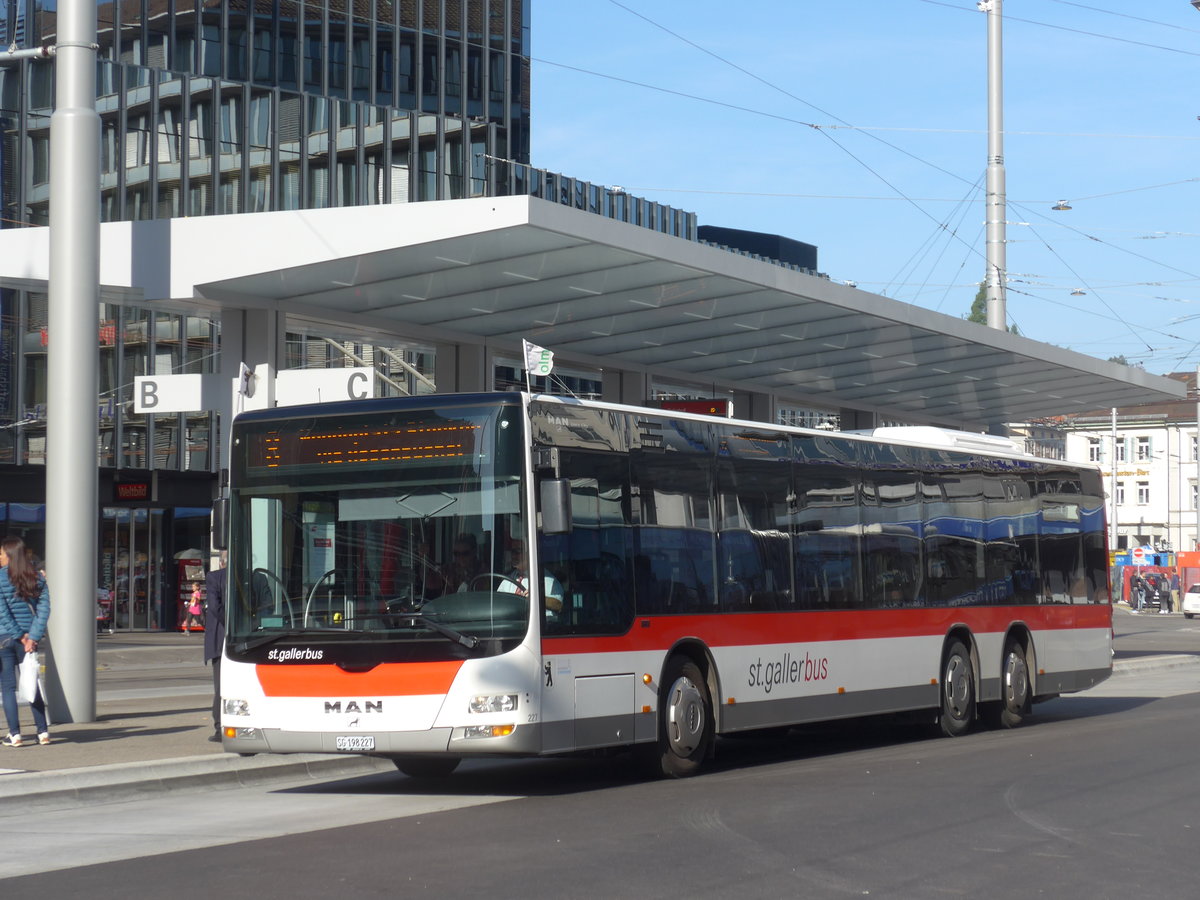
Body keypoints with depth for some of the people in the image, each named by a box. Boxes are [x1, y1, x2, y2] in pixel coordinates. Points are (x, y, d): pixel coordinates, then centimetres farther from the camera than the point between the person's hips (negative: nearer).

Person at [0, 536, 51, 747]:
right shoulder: (37, 578, 4)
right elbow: (44, 608, -3)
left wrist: (19, 636, -9)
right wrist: (33, 637, -8)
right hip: (28, 637, 4)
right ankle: (43, 732, 11)